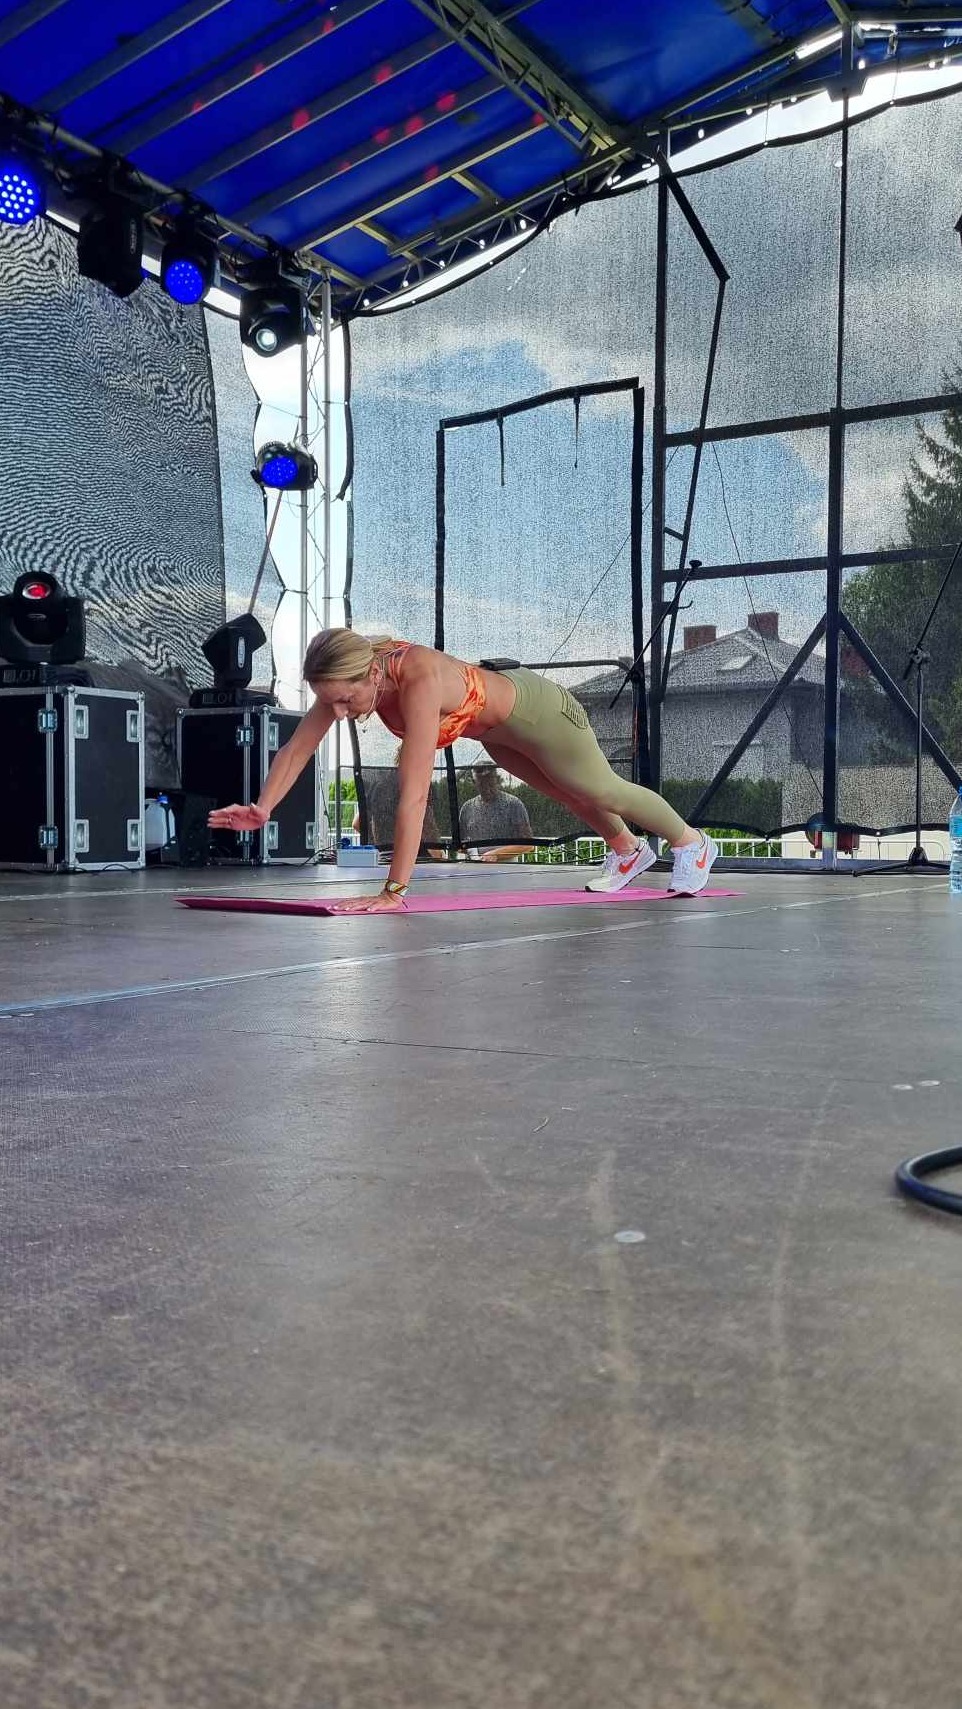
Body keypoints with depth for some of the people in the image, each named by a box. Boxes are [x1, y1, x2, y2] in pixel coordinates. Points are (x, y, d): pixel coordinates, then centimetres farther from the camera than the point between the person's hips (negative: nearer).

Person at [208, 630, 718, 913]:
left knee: (602, 790, 17)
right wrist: (262, 809, -37)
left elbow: (414, 795, -51)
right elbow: (296, 748, -22)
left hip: (534, 710, -7)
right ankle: (626, 850, 59)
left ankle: (690, 843, 46)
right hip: (493, 729, 7)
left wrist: (393, 892, -52)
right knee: (565, 794, 31)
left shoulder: (419, 680, -47)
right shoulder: (347, 674, -26)